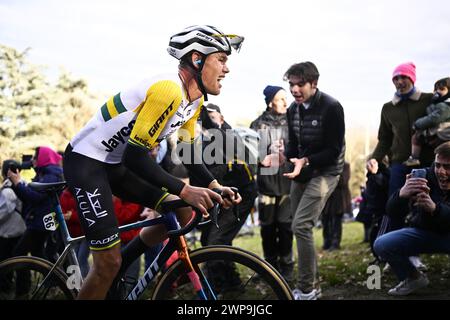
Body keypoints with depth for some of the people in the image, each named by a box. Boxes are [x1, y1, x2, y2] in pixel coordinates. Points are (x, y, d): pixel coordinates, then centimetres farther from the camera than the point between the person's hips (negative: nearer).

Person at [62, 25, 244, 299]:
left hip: (116, 164, 9)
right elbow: (135, 156, -29)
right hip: (86, 160, -9)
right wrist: (185, 191, -31)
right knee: (109, 262, -11)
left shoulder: (195, 98, 3)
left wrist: (215, 186, -3)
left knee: (182, 213, 4)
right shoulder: (168, 90, -27)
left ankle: (114, 274, 16)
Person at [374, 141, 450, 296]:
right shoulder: (424, 177, -18)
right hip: (424, 232, 2)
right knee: (381, 244, -17)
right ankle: (413, 278, 9)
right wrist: (401, 195, -45)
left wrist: (435, 208, -53)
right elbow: (391, 211, -23)